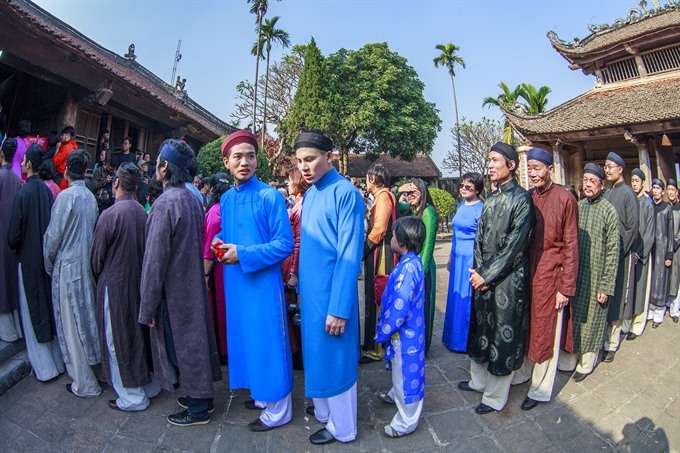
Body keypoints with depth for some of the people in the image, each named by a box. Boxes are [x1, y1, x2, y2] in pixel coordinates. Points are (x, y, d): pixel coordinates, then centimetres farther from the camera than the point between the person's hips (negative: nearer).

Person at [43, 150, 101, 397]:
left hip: (68, 266, -6)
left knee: (72, 324, 3)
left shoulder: (66, 195, -15)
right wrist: (88, 256, 18)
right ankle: (93, 366, 32)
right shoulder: (90, 196, 3)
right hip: (87, 264, 6)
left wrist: (49, 264, 3)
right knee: (87, 319, 18)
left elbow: (53, 235, -12)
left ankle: (85, 384, 12)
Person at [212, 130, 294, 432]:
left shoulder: (270, 196, -13)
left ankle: (278, 409, 21)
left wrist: (242, 254, -19)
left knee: (268, 341, 3)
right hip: (235, 282, 7)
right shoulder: (225, 199, 7)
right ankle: (262, 394, 38)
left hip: (263, 282, -7)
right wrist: (219, 244, -3)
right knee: (247, 338, 18)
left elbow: (285, 244, -16)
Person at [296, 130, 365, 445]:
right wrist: (301, 288, 13)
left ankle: (341, 427, 29)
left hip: (332, 291, -7)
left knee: (336, 358, 8)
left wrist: (339, 308, -20)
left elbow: (349, 255, -19)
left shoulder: (346, 193, -16)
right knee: (316, 353, 21)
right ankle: (323, 410, 42)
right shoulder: (309, 194, 7)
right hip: (310, 291, 8)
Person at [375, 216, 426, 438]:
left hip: (404, 333, -9)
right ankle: (396, 395, 54)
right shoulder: (412, 262, 1)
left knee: (406, 372, 8)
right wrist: (385, 328, 16)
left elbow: (398, 309, -27)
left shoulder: (407, 268, -30)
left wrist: (382, 332, -14)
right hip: (407, 329, 9)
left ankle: (406, 422, 26)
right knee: (402, 369, 30)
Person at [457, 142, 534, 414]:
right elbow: (479, 238, 10)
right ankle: (478, 380, 37)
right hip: (482, 276, 7)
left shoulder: (521, 198, -11)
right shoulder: (491, 199, 9)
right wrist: (478, 270, -3)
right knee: (481, 328, 18)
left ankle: (495, 397, 21)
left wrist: (488, 275, -14)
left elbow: (515, 244, -16)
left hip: (507, 279, -7)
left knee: (503, 334, 5)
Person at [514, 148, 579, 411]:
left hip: (550, 274, -4)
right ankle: (523, 372, 36)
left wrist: (566, 287, -11)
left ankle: (540, 390, 24)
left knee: (546, 332, 8)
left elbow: (571, 245, -10)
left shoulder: (565, 199, -11)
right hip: (525, 272, 4)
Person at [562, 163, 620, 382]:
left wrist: (606, 286, -12)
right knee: (573, 317, 12)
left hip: (595, 277, -4)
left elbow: (613, 251, -10)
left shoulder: (608, 211, -9)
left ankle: (586, 364, 24)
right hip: (575, 275, 4)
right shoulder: (578, 206, 5)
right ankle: (570, 358, 27)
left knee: (591, 319, 8)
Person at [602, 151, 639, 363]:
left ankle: (612, 345, 13)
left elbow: (632, 228, -10)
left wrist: (618, 253, -13)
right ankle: (603, 340, 18)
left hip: (620, 255, -5)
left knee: (616, 300, 3)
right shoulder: (606, 194, 10)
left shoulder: (628, 193, -6)